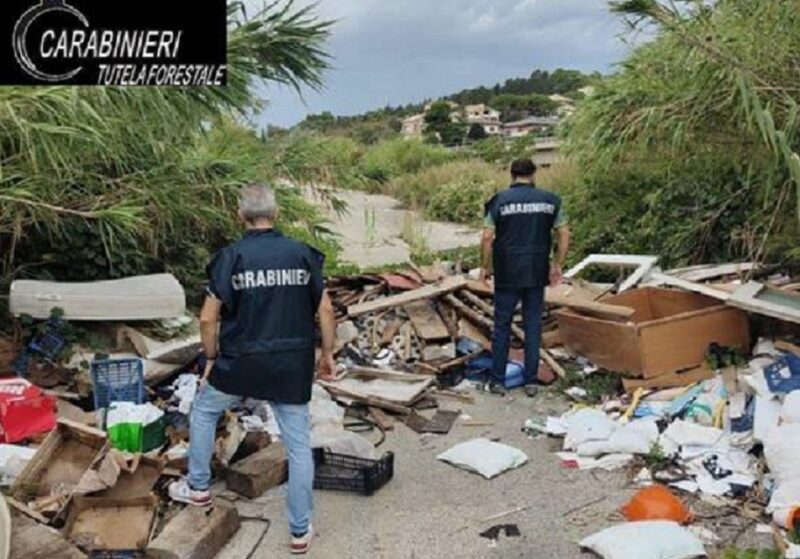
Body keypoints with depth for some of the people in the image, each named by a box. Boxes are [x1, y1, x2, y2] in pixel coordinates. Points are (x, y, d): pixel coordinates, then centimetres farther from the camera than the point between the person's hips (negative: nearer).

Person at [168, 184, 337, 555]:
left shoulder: (231, 257, -7)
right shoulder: (302, 254, -1)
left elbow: (208, 319, -6)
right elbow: (325, 310, 1)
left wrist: (212, 359, 9)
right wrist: (327, 354, 13)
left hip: (241, 364, -1)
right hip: (292, 367, 2)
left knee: (204, 410, 27)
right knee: (299, 445, 10)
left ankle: (198, 487, 39)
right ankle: (301, 530, 16)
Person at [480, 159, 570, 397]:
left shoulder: (499, 201, -3)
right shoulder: (550, 199, 4)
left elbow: (487, 237, -9)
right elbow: (564, 234, 2)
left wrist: (485, 267, 2)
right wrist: (557, 266, 10)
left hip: (507, 274, -2)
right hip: (537, 274, 2)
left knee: (502, 326, 8)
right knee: (533, 327, 9)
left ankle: (497, 381, 12)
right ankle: (531, 381, 13)